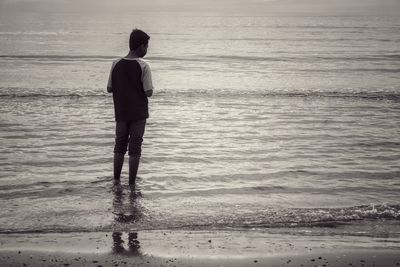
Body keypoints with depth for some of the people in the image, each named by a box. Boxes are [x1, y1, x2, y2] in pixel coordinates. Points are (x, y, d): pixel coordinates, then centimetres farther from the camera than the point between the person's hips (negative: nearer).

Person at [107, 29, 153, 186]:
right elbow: (148, 93, -16)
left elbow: (109, 89, 2)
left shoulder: (116, 64, -2)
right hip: (138, 114, -3)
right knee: (134, 149, 4)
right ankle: (132, 183, 8)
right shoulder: (143, 66, -14)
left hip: (121, 112, 4)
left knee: (119, 146, 17)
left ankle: (116, 180, 21)